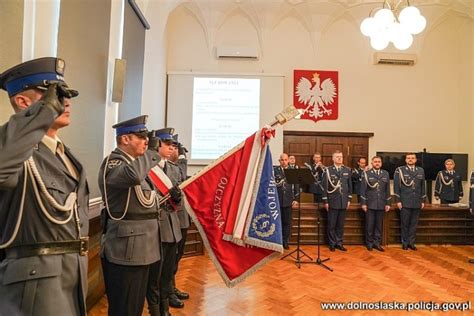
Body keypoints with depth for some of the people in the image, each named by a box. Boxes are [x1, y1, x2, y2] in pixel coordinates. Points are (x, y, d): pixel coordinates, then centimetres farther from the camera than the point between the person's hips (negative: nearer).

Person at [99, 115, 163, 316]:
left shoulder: (136, 162, 14)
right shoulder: (111, 163, -14)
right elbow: (132, 175, -38)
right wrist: (152, 152, -23)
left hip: (142, 248, 9)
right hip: (125, 250, -9)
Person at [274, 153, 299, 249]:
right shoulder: (274, 170, 3)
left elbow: (296, 186, 4)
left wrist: (295, 199, 1)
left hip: (288, 201, 1)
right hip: (276, 200, -1)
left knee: (287, 222, 6)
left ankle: (285, 242, 17)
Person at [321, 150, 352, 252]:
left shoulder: (347, 170, 7)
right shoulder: (328, 170, -3)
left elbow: (350, 186, 11)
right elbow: (324, 187, -4)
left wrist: (349, 199, 7)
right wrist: (325, 201, -6)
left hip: (343, 202, 3)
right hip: (332, 202, -3)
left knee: (341, 225, 10)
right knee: (331, 225, 4)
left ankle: (339, 243, 21)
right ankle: (332, 244, 16)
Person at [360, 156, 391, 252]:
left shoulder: (386, 174, 8)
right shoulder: (366, 174, -2)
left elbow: (387, 190, 10)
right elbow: (363, 190, -3)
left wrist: (388, 203, 6)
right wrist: (363, 203, -7)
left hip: (381, 204, 3)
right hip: (370, 204, -3)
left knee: (379, 225, 8)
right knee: (369, 225, 3)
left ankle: (377, 243, 20)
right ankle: (369, 243, 16)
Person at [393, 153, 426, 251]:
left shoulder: (421, 171, 9)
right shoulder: (399, 170, -3)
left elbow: (423, 187, 12)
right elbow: (396, 186, -4)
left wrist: (423, 201, 9)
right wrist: (398, 201, -8)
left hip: (417, 203, 3)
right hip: (405, 202, -3)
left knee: (414, 224, 9)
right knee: (404, 223, 4)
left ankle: (411, 242, 19)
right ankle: (405, 243, 16)